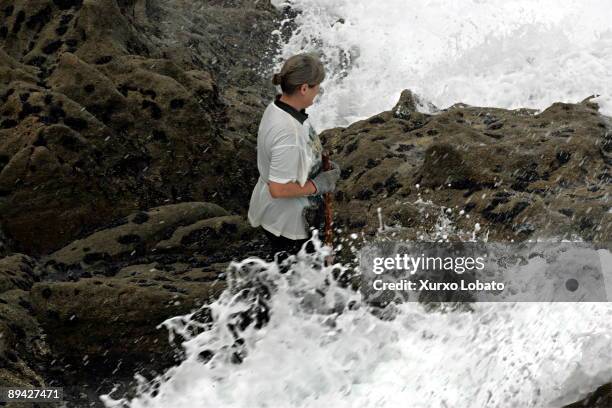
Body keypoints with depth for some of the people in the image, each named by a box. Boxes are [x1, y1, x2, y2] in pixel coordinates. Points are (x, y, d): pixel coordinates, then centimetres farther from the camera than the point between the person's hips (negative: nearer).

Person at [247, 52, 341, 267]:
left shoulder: (277, 107, -6)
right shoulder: (288, 134, -37)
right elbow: (279, 189, -33)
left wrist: (322, 169, 1)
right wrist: (318, 185, -20)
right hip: (287, 221, -9)